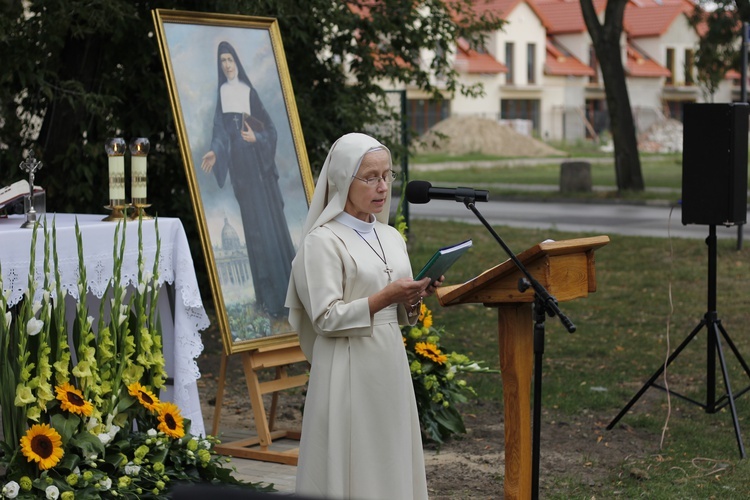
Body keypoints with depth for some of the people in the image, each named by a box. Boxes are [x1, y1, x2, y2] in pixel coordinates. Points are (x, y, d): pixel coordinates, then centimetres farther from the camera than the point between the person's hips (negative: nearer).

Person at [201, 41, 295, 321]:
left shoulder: (249, 91, 11)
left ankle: (285, 290, 5)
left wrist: (257, 138, -11)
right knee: (255, 226, -5)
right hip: (239, 165, -1)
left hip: (259, 163, 1)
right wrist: (215, 152, -23)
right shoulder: (222, 94, 7)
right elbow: (221, 130, -4)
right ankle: (269, 297, -6)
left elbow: (270, 127, 10)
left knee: (273, 222, -1)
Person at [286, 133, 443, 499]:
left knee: (392, 462, 8)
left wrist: (414, 299, -4)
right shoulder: (323, 241, -8)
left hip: (391, 363, 6)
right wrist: (383, 298, -21)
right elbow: (326, 318, -14)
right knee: (352, 466, -3)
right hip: (349, 371, -6)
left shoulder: (391, 237, 12)